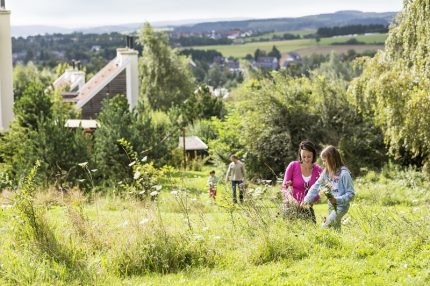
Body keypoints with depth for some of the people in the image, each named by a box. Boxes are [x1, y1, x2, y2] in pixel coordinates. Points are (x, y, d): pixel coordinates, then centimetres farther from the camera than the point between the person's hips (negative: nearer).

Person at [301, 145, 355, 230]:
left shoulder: (344, 173, -18)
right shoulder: (326, 172, 3)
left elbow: (351, 193, -15)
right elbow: (316, 186, 8)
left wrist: (337, 200, -24)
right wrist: (306, 200, 1)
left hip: (341, 206, -7)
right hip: (331, 206, 7)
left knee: (325, 227, -17)